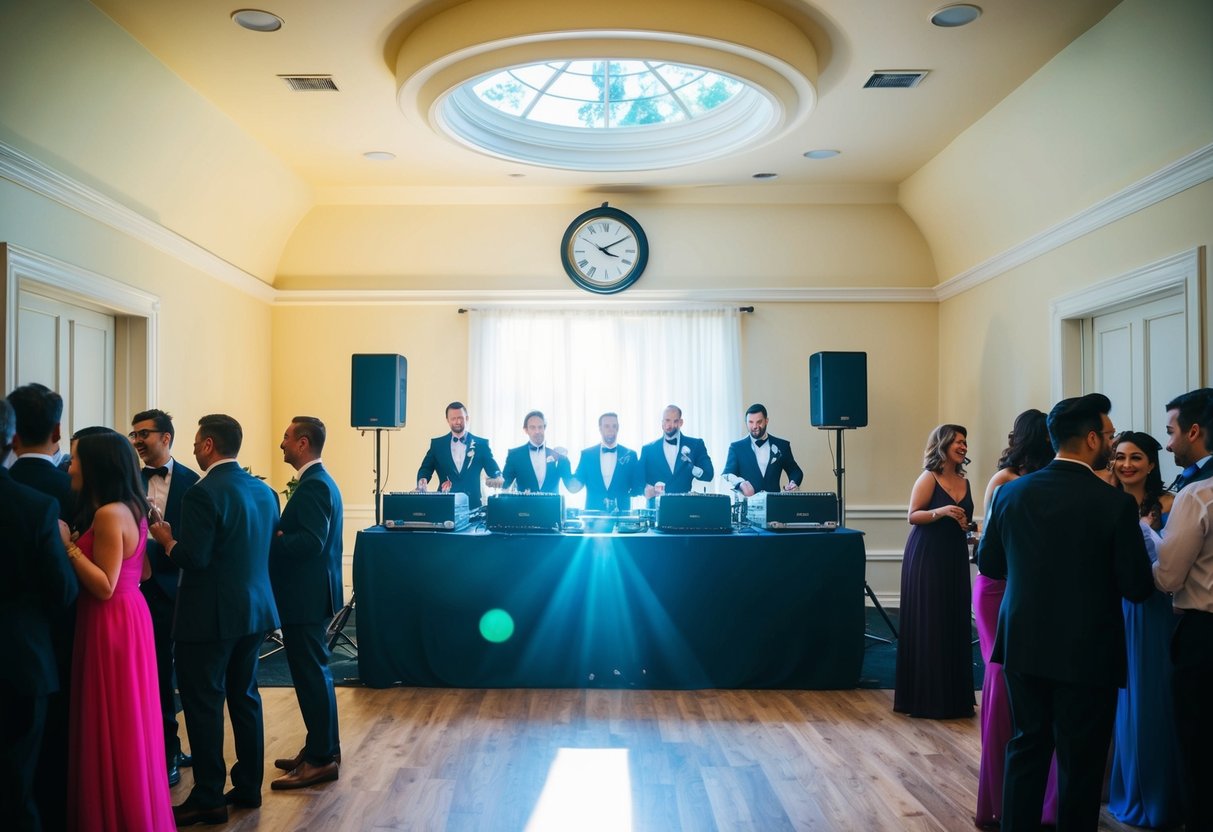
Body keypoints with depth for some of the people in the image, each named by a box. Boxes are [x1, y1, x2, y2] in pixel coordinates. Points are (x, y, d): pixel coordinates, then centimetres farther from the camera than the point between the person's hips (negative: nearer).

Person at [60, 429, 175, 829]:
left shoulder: (108, 514, -19)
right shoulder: (131, 509, 9)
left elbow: (104, 587, -21)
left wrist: (67, 544, -19)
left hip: (110, 625, -10)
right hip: (128, 617, 10)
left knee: (111, 728, 3)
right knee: (125, 726, 18)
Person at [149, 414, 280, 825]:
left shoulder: (203, 493, -17)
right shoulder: (264, 490, 6)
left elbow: (194, 559, -20)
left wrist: (166, 539, -3)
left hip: (212, 615, -7)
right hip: (255, 609, 8)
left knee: (203, 703, 3)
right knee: (244, 696, 16)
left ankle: (208, 799, 10)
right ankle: (248, 786, 25)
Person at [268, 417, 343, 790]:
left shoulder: (314, 485, -18)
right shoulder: (319, 481, 15)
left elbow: (311, 541, -26)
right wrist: (279, 535, 0)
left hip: (305, 596, -11)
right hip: (310, 593, 11)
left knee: (311, 674, -3)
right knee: (314, 672, 17)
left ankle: (320, 758, 6)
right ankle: (322, 747, 28)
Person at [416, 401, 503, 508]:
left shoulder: (481, 443, 7)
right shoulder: (437, 444, 10)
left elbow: (493, 470, 3)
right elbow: (426, 469, 6)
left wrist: (497, 478, -20)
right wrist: (422, 480, -16)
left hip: (472, 504, 0)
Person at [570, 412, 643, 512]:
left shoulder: (630, 455, 5)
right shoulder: (587, 454, 6)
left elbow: (638, 487, 5)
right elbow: (574, 487, 1)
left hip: (621, 515, 0)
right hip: (593, 514, 0)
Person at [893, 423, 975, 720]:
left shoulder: (964, 482, 11)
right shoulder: (929, 478, -8)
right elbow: (913, 516, -11)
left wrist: (967, 527, 1)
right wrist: (939, 512, -26)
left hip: (955, 558, 6)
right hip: (927, 558, -6)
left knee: (955, 623, 5)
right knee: (928, 625, -3)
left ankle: (952, 695, 16)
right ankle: (925, 696, 6)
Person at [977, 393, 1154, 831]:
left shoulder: (1010, 493, -4)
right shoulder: (1115, 504, -16)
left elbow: (988, 563, 5)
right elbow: (1137, 587, -11)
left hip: (1024, 646, 4)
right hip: (1087, 655, -4)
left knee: (1026, 748, 17)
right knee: (1081, 763, 11)